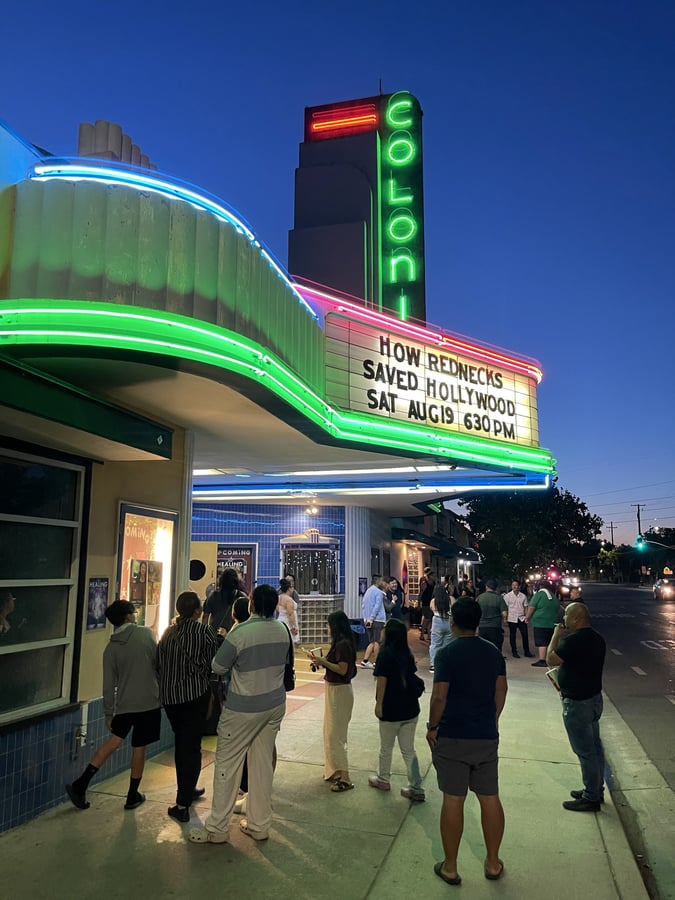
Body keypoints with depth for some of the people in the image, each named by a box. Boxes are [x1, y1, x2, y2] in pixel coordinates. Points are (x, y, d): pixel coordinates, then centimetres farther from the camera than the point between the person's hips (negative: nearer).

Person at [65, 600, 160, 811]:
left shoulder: (111, 648, 1)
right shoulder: (146, 633, -7)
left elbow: (109, 684, 2)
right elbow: (158, 662, -3)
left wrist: (108, 713, 10)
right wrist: (160, 689, 13)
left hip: (124, 703, 3)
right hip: (149, 701, -3)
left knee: (114, 741, 20)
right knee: (139, 748, 9)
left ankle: (81, 785, 16)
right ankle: (133, 796, 21)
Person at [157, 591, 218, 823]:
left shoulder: (168, 632, 6)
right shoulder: (203, 631, -8)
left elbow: (159, 663, 6)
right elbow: (214, 662, -5)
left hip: (169, 695, 5)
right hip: (195, 693, -5)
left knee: (181, 743, 20)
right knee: (192, 746, 1)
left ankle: (187, 790, 34)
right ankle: (182, 803, -3)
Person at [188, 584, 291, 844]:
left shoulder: (240, 633, -22)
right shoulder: (282, 630, -5)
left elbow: (218, 667, -12)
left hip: (243, 709, -6)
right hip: (275, 705, 6)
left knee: (227, 764, 8)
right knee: (263, 764, 15)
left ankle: (217, 829, 18)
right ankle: (259, 825, 25)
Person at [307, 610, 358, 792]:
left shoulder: (343, 644, -21)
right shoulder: (340, 643, 8)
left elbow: (342, 669, -24)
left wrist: (323, 661, -21)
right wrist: (320, 660, 4)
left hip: (340, 691, -10)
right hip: (334, 689, 10)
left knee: (335, 735, -5)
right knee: (331, 732, 17)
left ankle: (345, 778, 0)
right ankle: (336, 770, 28)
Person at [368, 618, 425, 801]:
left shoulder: (385, 654, -14)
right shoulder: (407, 654, 2)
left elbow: (382, 681, -16)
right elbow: (411, 678, 8)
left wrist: (378, 704, -9)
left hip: (391, 710, -5)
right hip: (411, 709, 5)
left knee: (386, 748, 16)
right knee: (408, 750, 12)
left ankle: (383, 779, 33)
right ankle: (416, 788, 11)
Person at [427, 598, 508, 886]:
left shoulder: (446, 653, -14)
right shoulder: (493, 652, 1)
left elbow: (439, 697, -16)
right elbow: (501, 692, 6)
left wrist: (432, 727, -2)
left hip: (453, 737, -4)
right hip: (487, 736, 4)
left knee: (453, 800, 4)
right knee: (490, 798, 14)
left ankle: (450, 867, 16)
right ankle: (493, 863, 27)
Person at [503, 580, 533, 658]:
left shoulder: (523, 596, 6)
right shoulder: (507, 596, -1)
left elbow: (525, 607, 9)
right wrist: (505, 618, -8)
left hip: (521, 618, 2)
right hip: (512, 619, -2)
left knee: (525, 635, 2)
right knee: (512, 636, 5)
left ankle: (526, 651, 13)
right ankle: (514, 652, 15)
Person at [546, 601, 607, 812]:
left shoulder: (573, 640, -26)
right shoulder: (597, 638, 5)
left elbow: (551, 659, -19)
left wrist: (556, 635, -9)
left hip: (577, 703, -10)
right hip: (594, 697, 10)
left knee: (585, 751, 2)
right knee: (594, 747, 19)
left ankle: (591, 798, 12)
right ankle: (596, 790, 31)